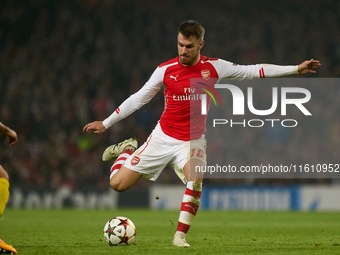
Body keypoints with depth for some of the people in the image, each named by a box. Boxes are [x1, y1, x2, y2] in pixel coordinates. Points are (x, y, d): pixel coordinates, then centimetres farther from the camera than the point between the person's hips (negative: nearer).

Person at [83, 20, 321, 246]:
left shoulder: (214, 67, -6)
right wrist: (105, 123, 3)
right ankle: (127, 149, 28)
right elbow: (139, 98, 2)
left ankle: (180, 236, -20)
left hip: (192, 141, 0)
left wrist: (295, 69, -5)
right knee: (118, 184, -4)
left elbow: (253, 71, -1)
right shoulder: (166, 70, -7)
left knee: (196, 179, -33)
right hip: (163, 137, 0)